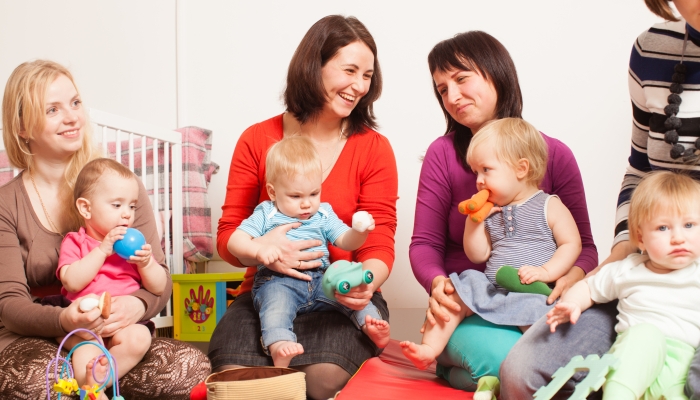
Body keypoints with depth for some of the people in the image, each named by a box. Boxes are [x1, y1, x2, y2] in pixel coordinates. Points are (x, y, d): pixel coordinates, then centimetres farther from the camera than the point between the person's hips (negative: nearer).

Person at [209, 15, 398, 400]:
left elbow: (379, 246, -2)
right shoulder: (257, 140, 3)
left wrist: (364, 282, -27)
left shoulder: (374, 148, 0)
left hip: (342, 299, -1)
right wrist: (260, 249, -22)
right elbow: (227, 235, 3)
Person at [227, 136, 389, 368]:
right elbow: (235, 241, -1)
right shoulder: (266, 215, 9)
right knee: (276, 297, -35)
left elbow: (346, 242, 11)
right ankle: (279, 348, -50)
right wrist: (258, 249, -23)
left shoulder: (324, 214, 20)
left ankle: (370, 323, -26)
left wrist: (360, 232, -12)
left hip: (320, 280, 4)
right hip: (277, 281, -4)